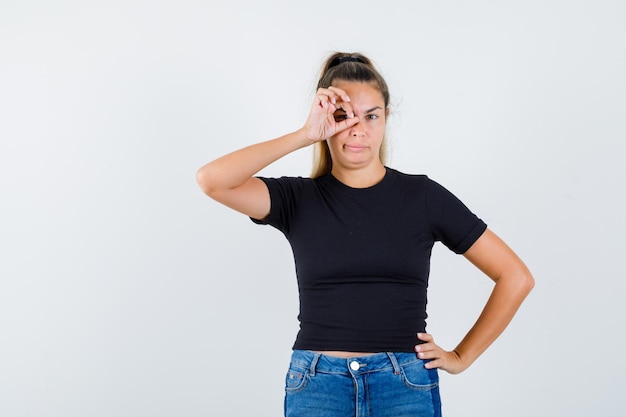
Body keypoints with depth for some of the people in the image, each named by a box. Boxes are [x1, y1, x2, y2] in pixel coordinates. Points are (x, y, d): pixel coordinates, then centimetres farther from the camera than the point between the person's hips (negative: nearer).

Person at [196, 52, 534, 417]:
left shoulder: (423, 196, 2)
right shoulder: (298, 198, 3)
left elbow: (516, 277, 6)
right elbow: (212, 180, -16)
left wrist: (461, 357, 4)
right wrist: (304, 135, -14)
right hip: (316, 387, 0)